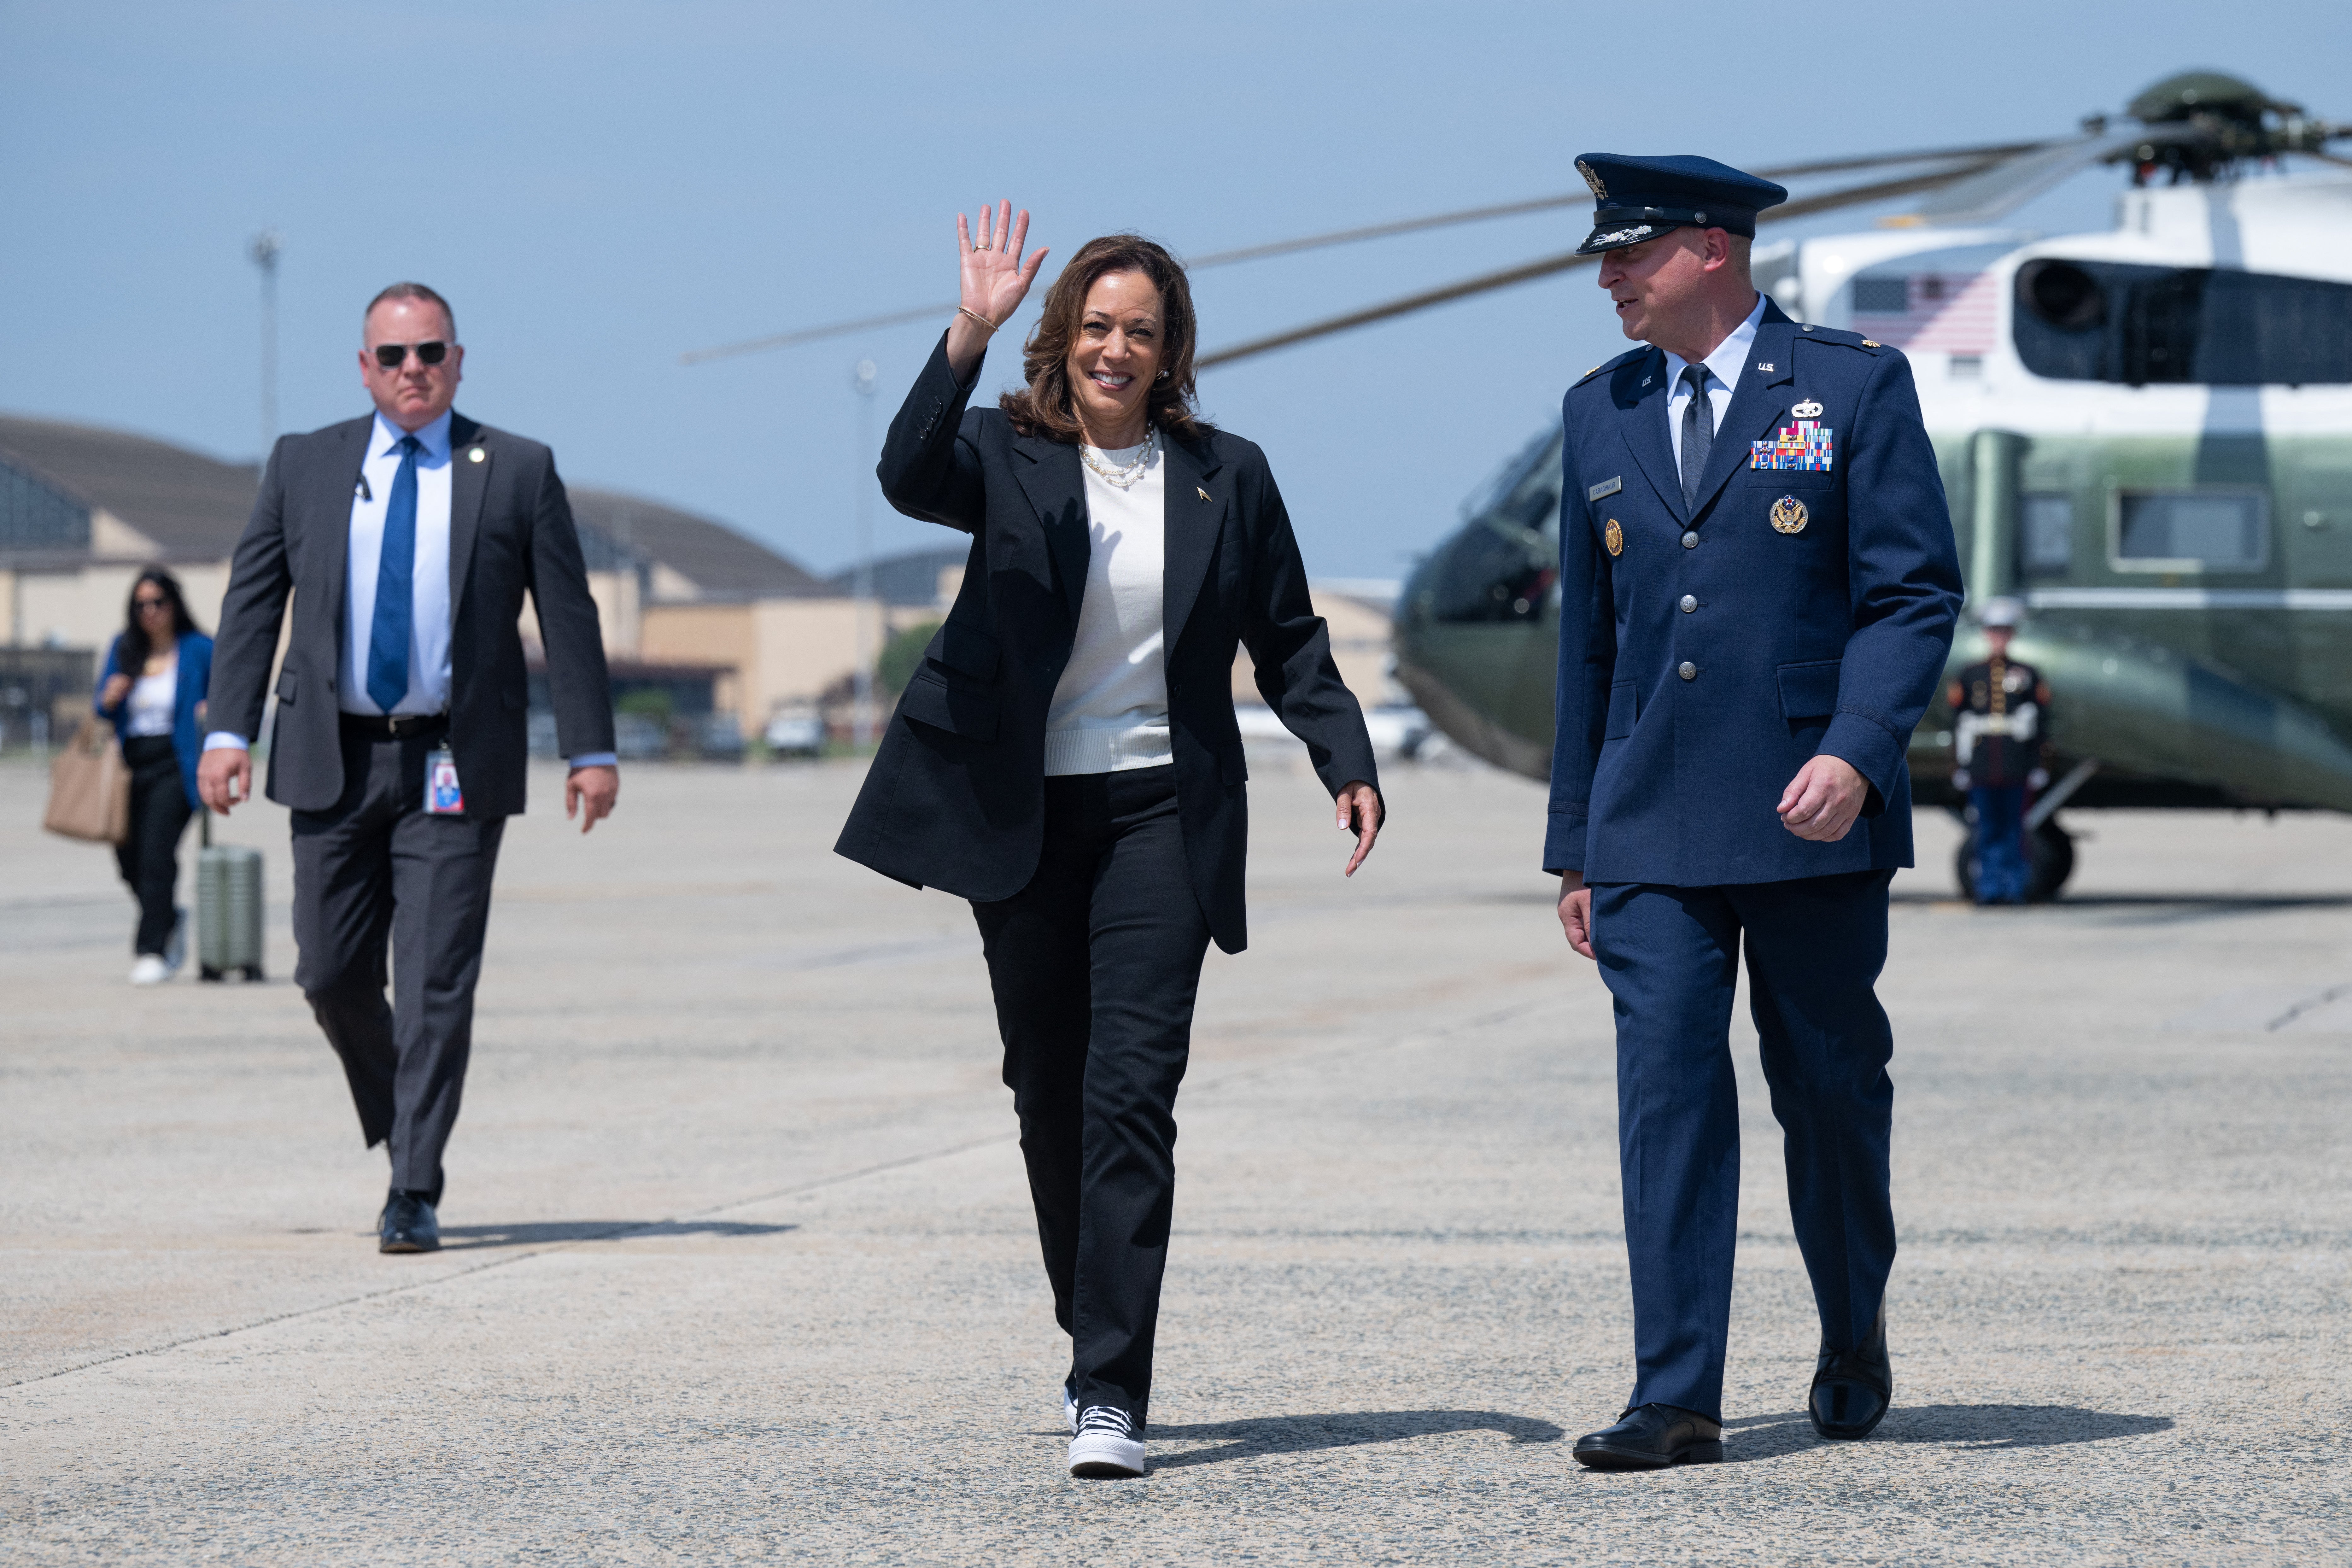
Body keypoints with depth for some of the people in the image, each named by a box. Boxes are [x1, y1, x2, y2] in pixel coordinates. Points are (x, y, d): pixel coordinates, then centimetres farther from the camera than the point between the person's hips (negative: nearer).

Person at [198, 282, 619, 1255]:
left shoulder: (518, 472, 4)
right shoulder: (305, 466, 9)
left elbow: (567, 615, 4)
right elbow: (252, 600, 8)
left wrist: (592, 751, -1)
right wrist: (229, 731, -2)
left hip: (455, 770, -2)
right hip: (333, 761, 2)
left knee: (436, 985, -7)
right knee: (332, 974, 4)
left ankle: (414, 1195, -4)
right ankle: (397, 1123, 29)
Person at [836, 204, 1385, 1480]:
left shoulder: (1225, 476, 5)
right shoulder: (1008, 455, 0)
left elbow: (1288, 641, 11)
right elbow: (910, 479, -23)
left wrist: (1347, 763, -4)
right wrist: (968, 340, -35)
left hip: (1162, 812, -1)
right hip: (1022, 814, 1)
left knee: (1131, 1094, -12)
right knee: (1050, 1094, 10)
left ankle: (1114, 1398, -15)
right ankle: (1091, 1345, 29)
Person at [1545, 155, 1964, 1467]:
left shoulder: (1855, 386, 0)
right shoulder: (1602, 413, 13)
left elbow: (1916, 594, -5)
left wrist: (1857, 753, -20)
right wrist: (1575, 841, 14)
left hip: (1811, 821, -3)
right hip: (1652, 834, 3)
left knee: (1833, 1089, 7)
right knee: (1668, 1089, -6)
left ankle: (1856, 1341, 30)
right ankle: (1677, 1399, -8)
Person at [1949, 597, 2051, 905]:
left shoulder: (2028, 676, 7)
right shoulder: (1969, 676, 9)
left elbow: (2042, 723, 8)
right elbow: (1959, 724, 10)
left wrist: (2039, 765, 3)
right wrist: (1960, 765, 5)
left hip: (2016, 773, -1)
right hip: (1981, 774, 1)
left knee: (2014, 831, 0)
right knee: (1987, 832, 1)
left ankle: (2015, 888, 4)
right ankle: (1989, 888, 5)